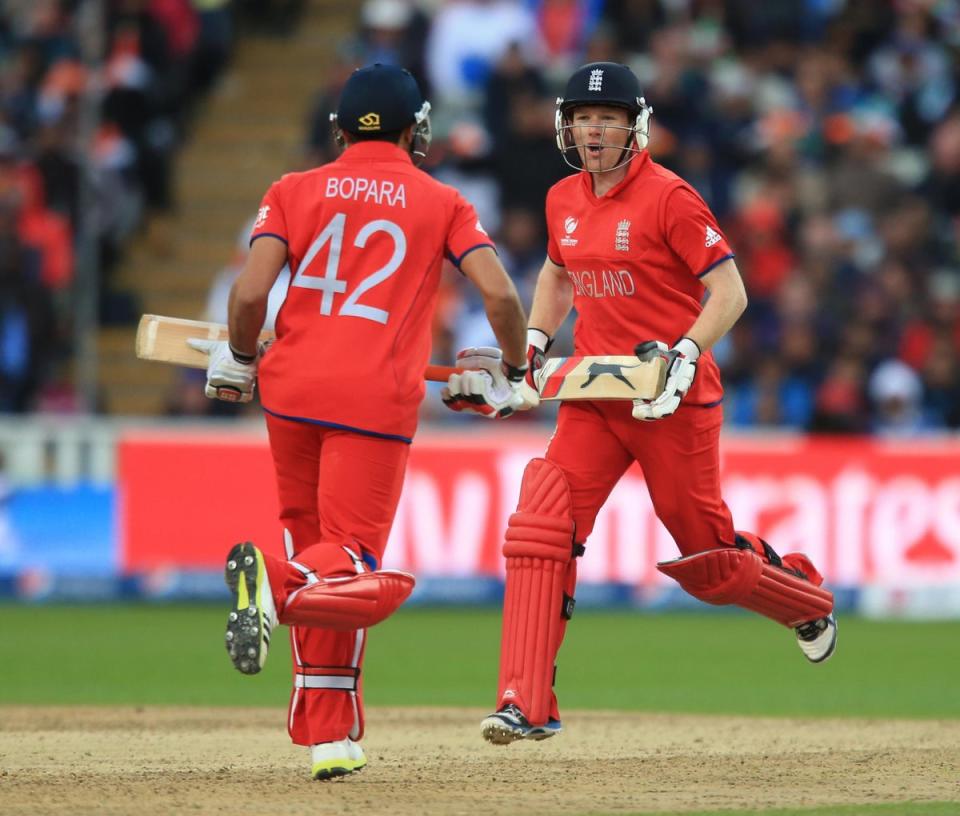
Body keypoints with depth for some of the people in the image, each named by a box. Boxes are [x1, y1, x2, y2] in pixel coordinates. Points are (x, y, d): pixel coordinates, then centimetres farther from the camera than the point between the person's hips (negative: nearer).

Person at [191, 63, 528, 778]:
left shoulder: (295, 192, 11)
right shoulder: (442, 203, 9)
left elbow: (250, 294, -2)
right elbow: (501, 295, -3)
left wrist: (240, 359, 16)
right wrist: (511, 375, 13)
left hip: (291, 389, 3)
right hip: (378, 398, -3)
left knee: (312, 537, 16)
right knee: (350, 562, -3)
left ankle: (329, 738, 11)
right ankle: (279, 584, -40)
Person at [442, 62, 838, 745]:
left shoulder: (669, 197, -12)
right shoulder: (563, 201, 8)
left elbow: (729, 292, -12)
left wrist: (685, 357, -24)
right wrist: (533, 344, 13)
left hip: (674, 403, -5)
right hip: (593, 395, 5)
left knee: (704, 552, 6)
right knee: (540, 528, -14)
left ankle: (808, 601, 39)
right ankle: (527, 705, -15)